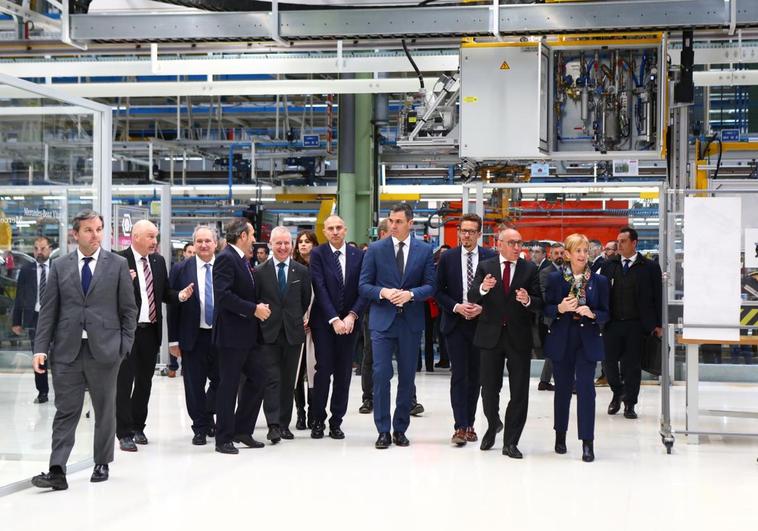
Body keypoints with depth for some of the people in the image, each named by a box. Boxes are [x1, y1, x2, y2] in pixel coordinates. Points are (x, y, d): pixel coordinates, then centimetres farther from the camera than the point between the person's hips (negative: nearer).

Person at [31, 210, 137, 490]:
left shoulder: (118, 265, 3)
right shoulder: (60, 267, 7)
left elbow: (128, 309, 3)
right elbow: (48, 311, 4)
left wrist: (125, 346, -4)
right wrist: (41, 348, -3)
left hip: (104, 350, 0)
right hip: (67, 351, 1)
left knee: (105, 411, 10)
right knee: (66, 411, -1)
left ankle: (102, 464, 23)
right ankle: (57, 471, -4)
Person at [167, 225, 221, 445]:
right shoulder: (181, 269, -1)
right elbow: (172, 306, 0)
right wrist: (173, 340, -3)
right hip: (193, 336, -1)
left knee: (221, 381, 6)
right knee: (195, 385, 5)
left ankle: (207, 415, 31)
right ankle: (200, 427, 17)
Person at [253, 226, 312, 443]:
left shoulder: (302, 272, 5)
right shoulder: (260, 272, 1)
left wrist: (296, 319, 12)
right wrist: (259, 313, 0)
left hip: (293, 333, 2)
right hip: (268, 334, -2)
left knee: (289, 381, 7)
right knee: (272, 379, -8)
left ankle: (284, 424, 14)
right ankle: (273, 425, -11)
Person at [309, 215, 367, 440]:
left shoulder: (358, 255, 5)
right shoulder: (318, 254, -1)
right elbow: (320, 289, -9)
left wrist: (352, 315, -11)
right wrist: (334, 319, -16)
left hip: (349, 322, 2)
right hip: (324, 322, -2)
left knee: (343, 373, 4)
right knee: (323, 370, -5)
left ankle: (336, 421, 11)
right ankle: (318, 420, 7)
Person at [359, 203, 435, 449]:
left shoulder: (424, 250, 4)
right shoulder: (375, 249, 2)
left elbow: (430, 286, 2)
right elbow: (363, 285, 2)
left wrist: (410, 294, -16)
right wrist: (383, 293, -17)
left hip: (411, 321, 1)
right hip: (382, 320, -1)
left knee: (407, 377, 7)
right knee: (381, 374, -7)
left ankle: (400, 429, 17)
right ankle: (383, 431, 1)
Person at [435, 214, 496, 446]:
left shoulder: (491, 258, 2)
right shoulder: (447, 258, 2)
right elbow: (439, 290, 3)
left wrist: (482, 308, -11)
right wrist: (456, 307, -11)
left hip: (481, 322, 1)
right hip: (455, 323, -1)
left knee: (475, 375, 8)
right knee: (459, 375, -7)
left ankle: (469, 424, 17)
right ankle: (460, 427, -8)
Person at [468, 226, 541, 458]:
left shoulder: (530, 269, 2)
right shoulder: (485, 267, 3)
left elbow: (539, 304, -2)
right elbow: (472, 297, -7)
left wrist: (528, 300, -24)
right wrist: (482, 288, -27)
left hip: (519, 337, 0)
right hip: (491, 335, 0)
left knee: (519, 392, 0)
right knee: (489, 389, 9)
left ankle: (510, 442, 8)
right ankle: (493, 425, 36)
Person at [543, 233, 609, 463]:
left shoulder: (599, 281, 2)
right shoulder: (555, 278, 1)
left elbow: (605, 313, 4)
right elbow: (546, 308, 3)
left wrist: (592, 313, -17)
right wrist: (560, 308, -18)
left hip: (588, 340, -1)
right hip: (562, 340, 1)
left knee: (586, 387, -8)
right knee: (563, 387, 10)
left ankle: (587, 442, -5)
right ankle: (560, 435, 26)